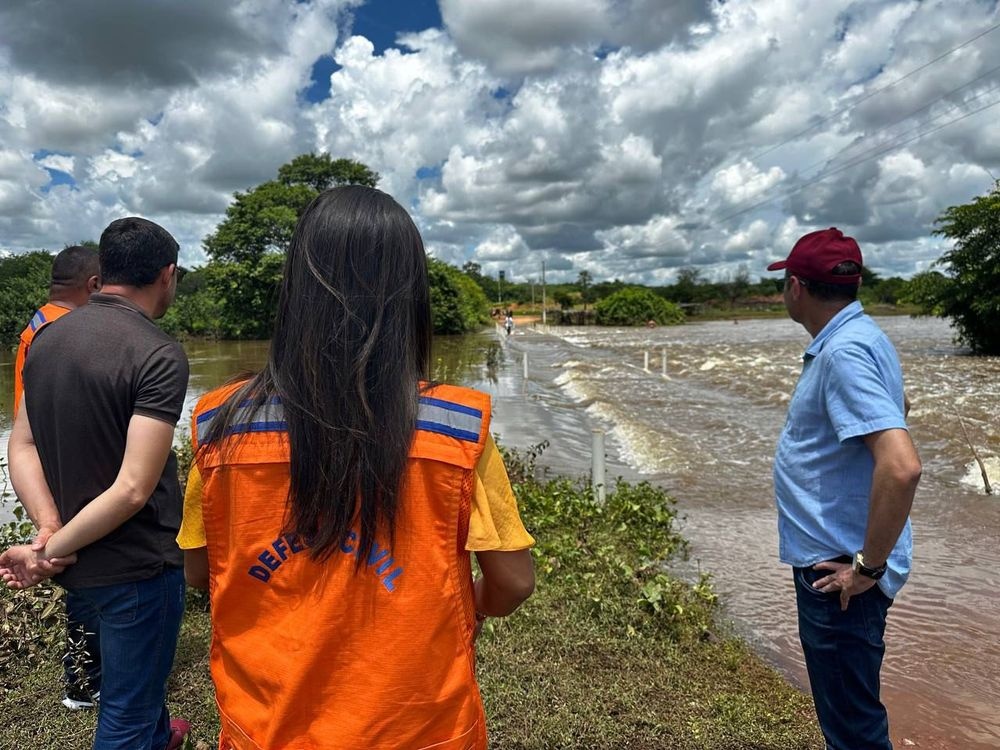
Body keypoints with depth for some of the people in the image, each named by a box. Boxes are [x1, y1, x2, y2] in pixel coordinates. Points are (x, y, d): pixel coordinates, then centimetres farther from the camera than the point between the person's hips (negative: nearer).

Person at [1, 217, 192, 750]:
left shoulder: (47, 337, 1)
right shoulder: (158, 355, -23)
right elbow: (133, 489, -27)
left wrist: (49, 527, -9)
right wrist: (51, 551, -15)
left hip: (78, 563, 8)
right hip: (136, 566, -8)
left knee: (136, 665, 33)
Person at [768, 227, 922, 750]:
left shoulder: (844, 352, -24)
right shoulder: (852, 337, 8)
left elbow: (901, 467, -34)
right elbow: (891, 408, 25)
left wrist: (869, 567, -22)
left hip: (840, 573, -10)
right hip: (832, 557, 10)